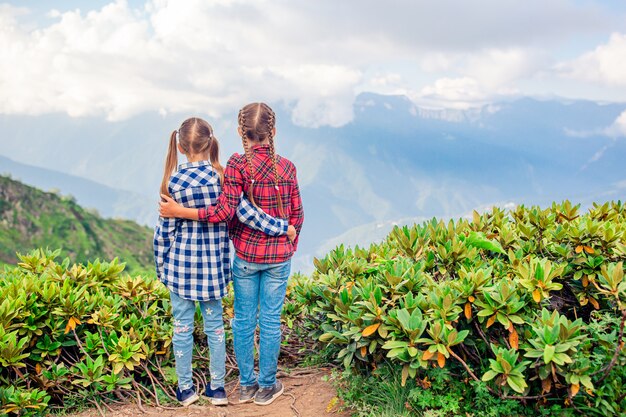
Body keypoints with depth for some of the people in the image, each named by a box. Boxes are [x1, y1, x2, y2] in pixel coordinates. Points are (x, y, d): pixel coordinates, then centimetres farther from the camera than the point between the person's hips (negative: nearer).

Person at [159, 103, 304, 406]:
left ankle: (246, 384, 27)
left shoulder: (238, 164, -14)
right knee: (271, 320, 11)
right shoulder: (287, 167, -4)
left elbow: (224, 211, -20)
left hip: (246, 254, -1)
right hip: (279, 257, 2)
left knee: (244, 319, 13)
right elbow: (296, 215, 2)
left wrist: (178, 211, -13)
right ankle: (267, 386, 24)